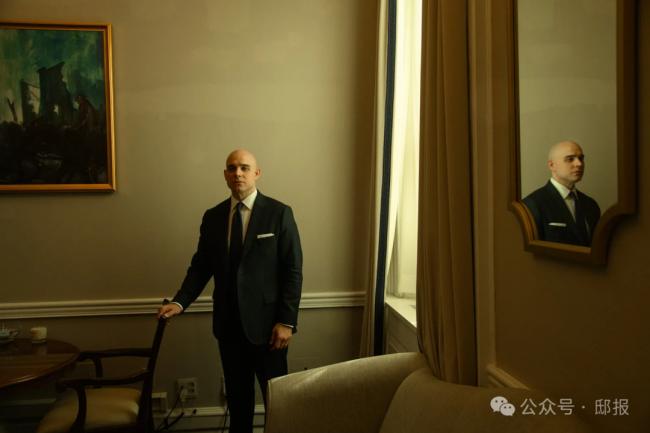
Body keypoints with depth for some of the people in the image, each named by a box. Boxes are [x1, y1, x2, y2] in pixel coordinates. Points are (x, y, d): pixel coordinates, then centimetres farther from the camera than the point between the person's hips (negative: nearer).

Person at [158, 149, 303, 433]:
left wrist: (287, 321, -13)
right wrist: (180, 302, -8)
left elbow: (293, 271, -9)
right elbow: (201, 267, 7)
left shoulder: (279, 213, -7)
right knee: (237, 394, 17)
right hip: (228, 323, 4)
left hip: (266, 322, -3)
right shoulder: (212, 217, 5)